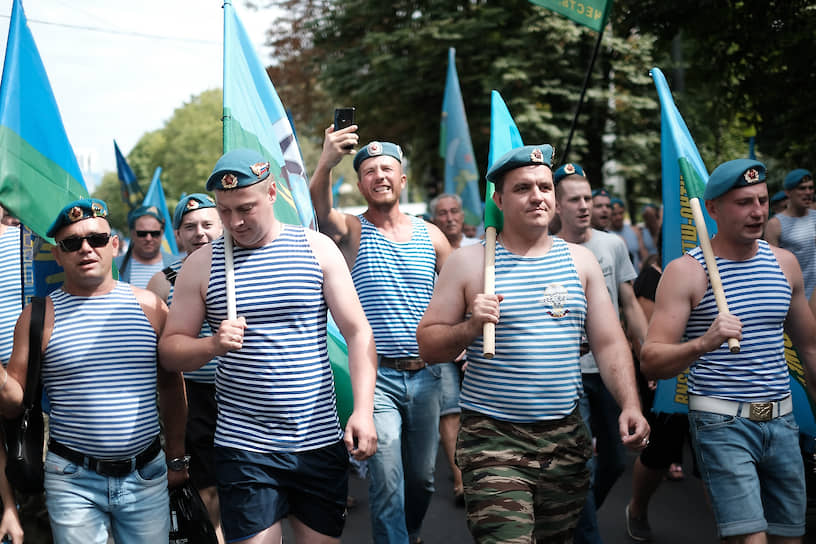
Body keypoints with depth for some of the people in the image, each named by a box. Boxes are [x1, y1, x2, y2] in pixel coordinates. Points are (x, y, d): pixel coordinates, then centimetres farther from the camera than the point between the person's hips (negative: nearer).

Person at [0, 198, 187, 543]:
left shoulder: (149, 305, 4)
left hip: (147, 476, 2)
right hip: (72, 480, -1)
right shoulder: (40, 316, -1)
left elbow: (171, 385, 11)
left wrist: (176, 457, 12)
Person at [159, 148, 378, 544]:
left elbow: (357, 332, 0)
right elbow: (170, 348, 5)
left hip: (321, 441, 1)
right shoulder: (202, 263, 3)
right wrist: (213, 345, -16)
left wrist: (363, 409, -12)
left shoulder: (317, 248, 2)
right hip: (244, 448, -1)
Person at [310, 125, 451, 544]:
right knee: (386, 479, -9)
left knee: (422, 474, 16)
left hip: (425, 373, 4)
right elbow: (319, 210, -26)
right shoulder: (351, 231, -3)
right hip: (376, 375, -4)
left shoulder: (430, 235, 7)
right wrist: (326, 163, -45)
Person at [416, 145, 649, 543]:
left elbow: (609, 343, 7)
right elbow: (427, 347, 0)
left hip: (566, 437, 4)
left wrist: (630, 405, -7)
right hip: (493, 437, -4)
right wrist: (470, 327, -19)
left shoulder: (579, 260, 9)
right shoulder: (468, 262, -1)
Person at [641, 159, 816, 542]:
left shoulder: (784, 263, 8)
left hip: (781, 420, 6)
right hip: (722, 424, -6)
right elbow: (650, 363, -16)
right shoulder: (685, 271, -9)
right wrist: (704, 343, -32)